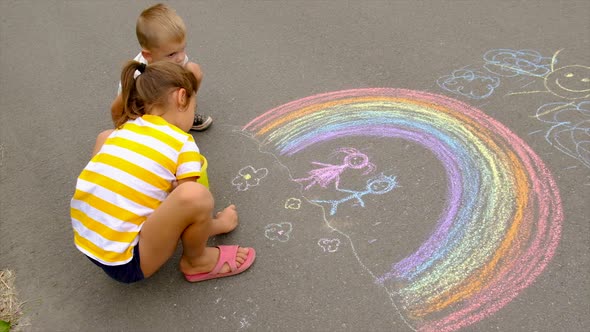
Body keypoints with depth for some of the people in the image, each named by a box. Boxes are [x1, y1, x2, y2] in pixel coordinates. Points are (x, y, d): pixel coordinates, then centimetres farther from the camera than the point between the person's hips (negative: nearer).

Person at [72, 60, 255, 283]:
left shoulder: (122, 131, 6)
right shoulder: (184, 144, -11)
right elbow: (191, 202, -4)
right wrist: (222, 223, 17)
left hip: (86, 243, 8)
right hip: (125, 264, -8)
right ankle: (196, 262, 7)